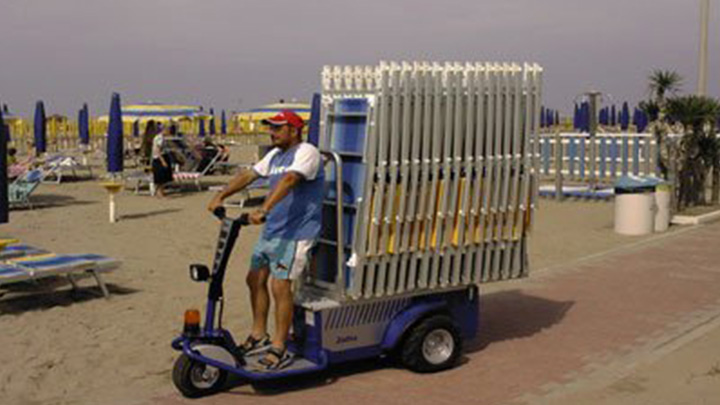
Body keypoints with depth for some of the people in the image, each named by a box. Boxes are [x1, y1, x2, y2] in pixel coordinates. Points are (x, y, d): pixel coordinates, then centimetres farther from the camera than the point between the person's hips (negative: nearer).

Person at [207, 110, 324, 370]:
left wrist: (264, 209, -41)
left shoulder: (306, 152, -13)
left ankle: (279, 349, -2)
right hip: (271, 230, 9)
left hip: (296, 233, -9)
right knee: (255, 279, 13)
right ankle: (259, 336, 28)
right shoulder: (275, 155, 16)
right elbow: (248, 175, 14)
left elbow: (289, 180, -29)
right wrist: (221, 196, 1)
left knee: (280, 285, -13)